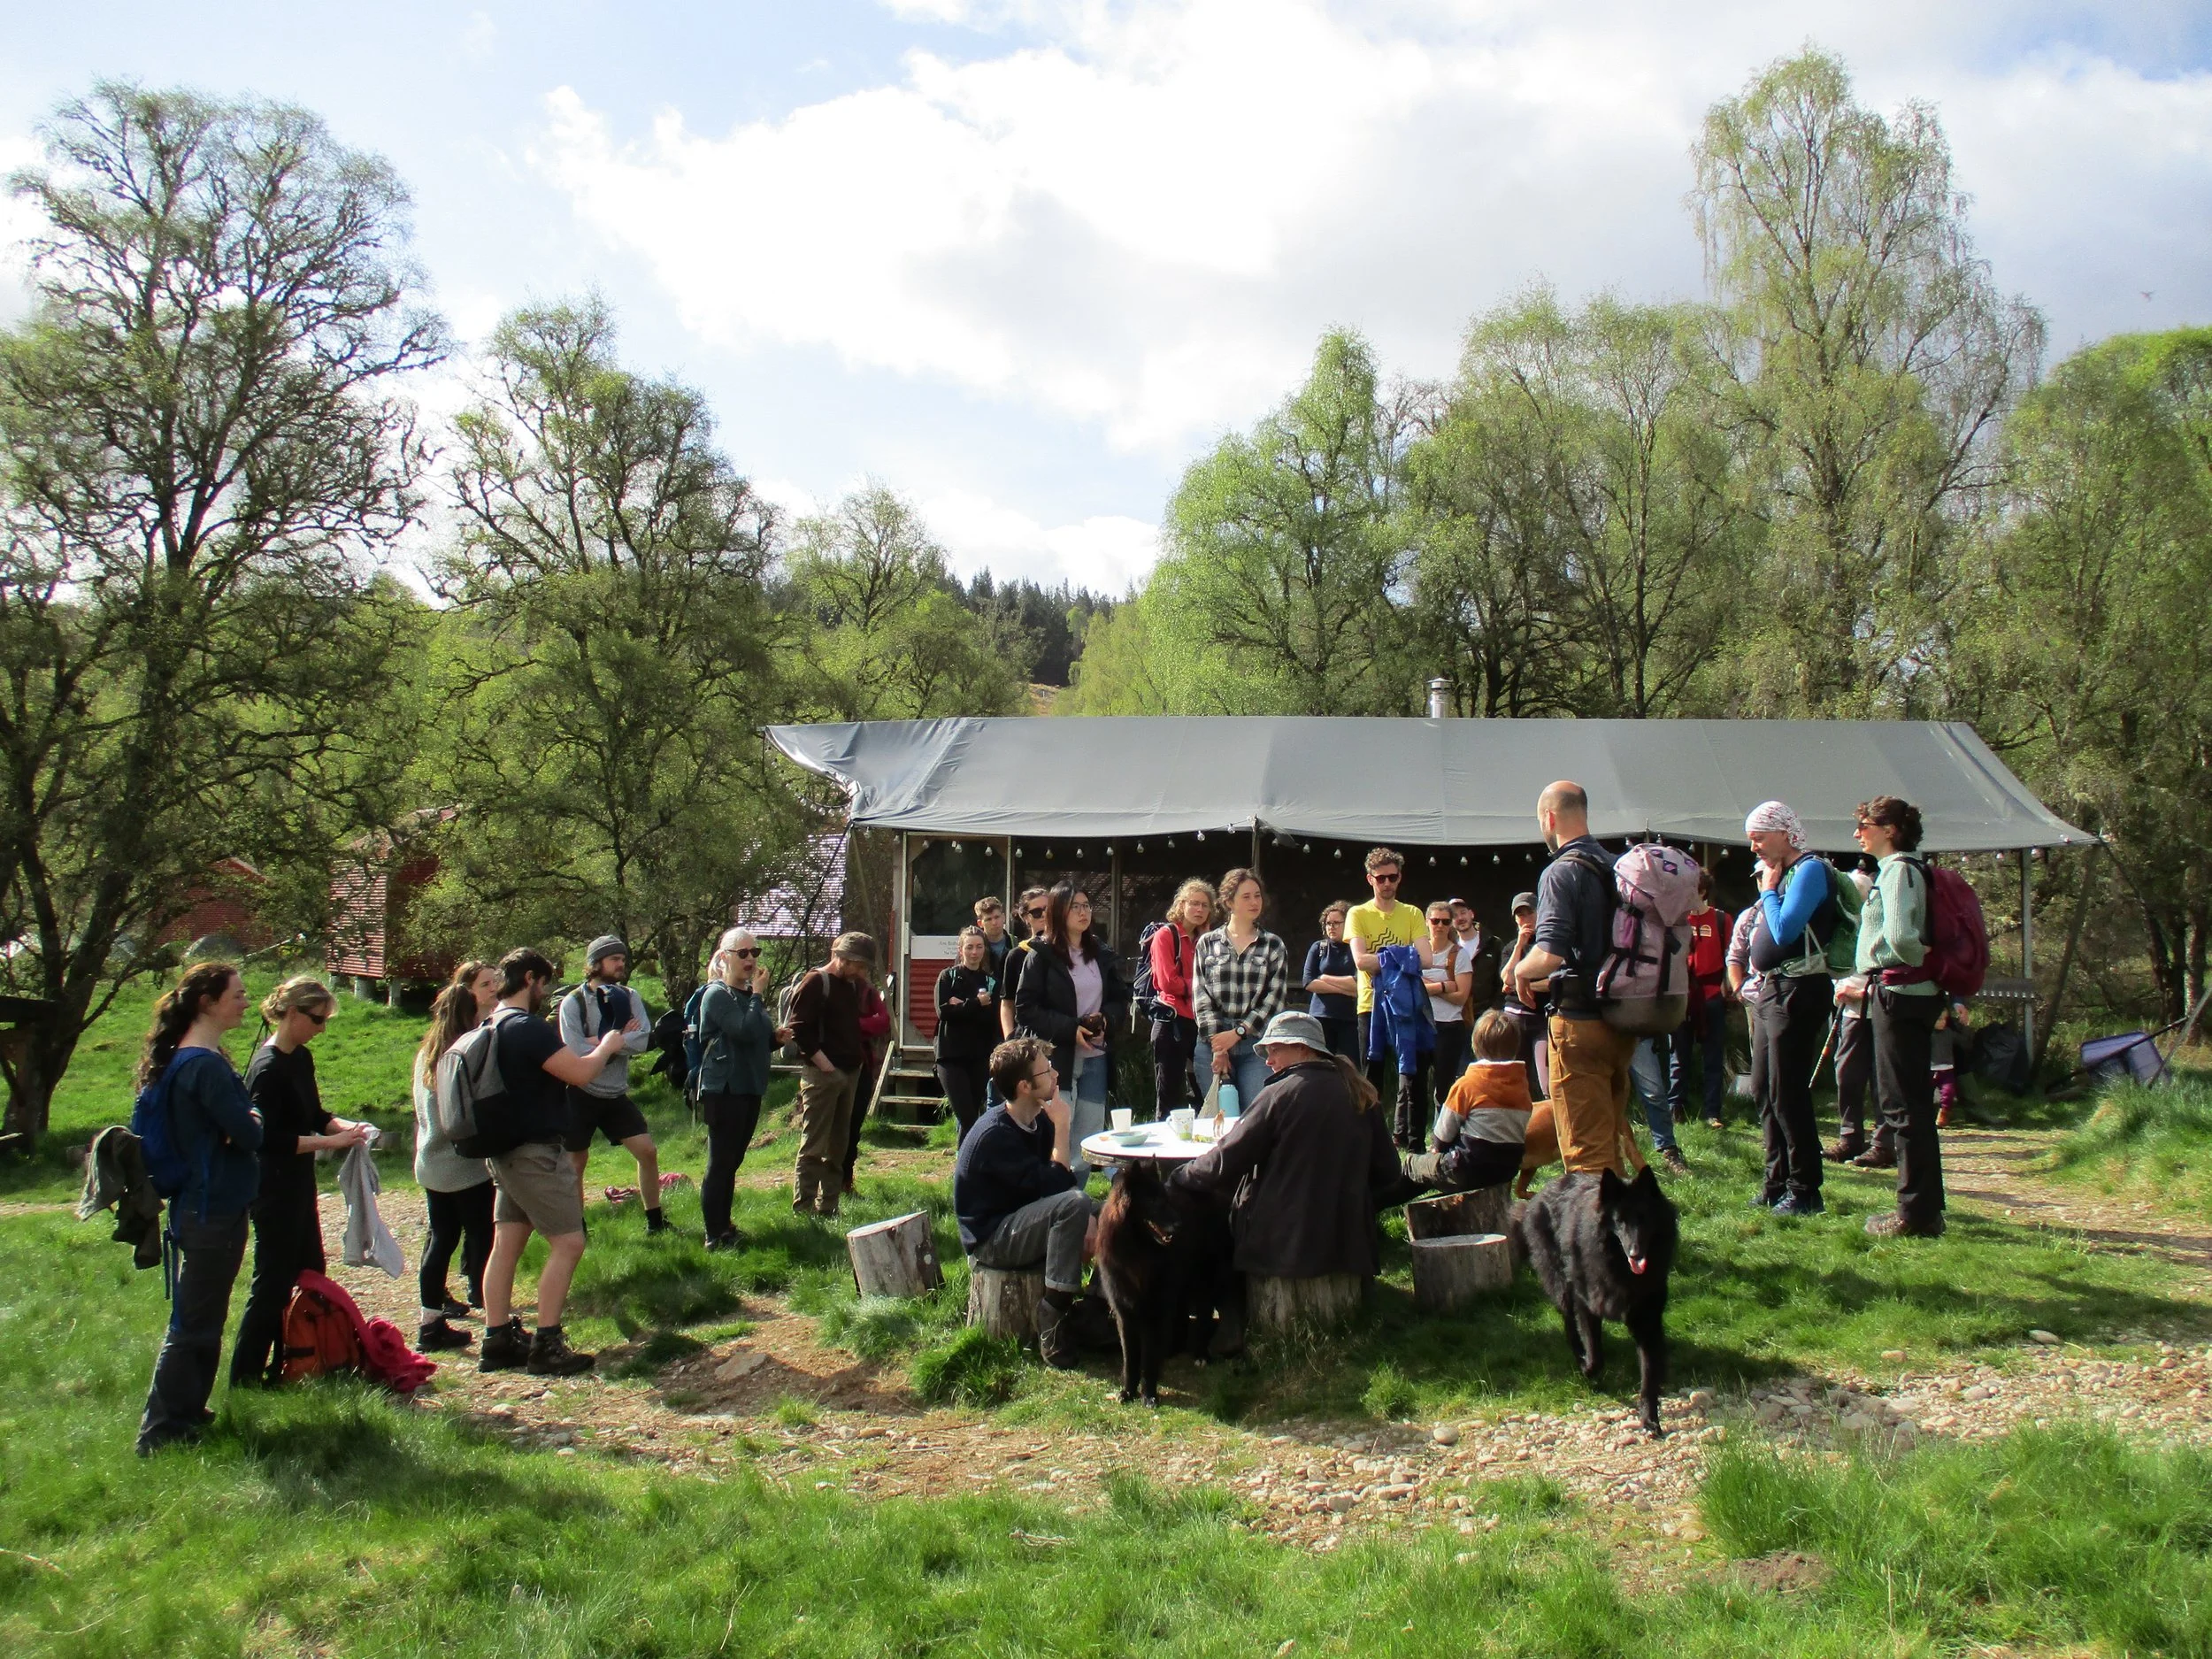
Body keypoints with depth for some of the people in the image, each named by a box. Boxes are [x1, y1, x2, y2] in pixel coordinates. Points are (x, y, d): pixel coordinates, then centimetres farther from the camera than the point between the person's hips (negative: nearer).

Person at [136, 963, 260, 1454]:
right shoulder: (205, 1065, -22)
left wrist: (245, 1121, -3)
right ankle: (160, 1431, 6)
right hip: (215, 1210, -10)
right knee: (193, 1325, -1)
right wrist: (254, 1120, -2)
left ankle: (186, 1412, 31)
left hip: (204, 1205, 10)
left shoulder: (183, 1058, 11)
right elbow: (249, 1134, -23)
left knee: (200, 1319, 20)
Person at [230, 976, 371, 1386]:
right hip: (274, 1188, -10)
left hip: (298, 1184, 10)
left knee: (309, 1274, 16)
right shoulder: (268, 1067, -19)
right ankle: (245, 1379, 6)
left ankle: (287, 1367, 26)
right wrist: (329, 1142, -24)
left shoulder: (302, 1059, 8)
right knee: (272, 1284, -3)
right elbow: (268, 1139, -24)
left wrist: (344, 1126, -1)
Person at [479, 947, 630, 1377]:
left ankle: (497, 1341, 15)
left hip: (507, 1152, 10)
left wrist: (587, 1052, 15)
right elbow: (579, 1074, -22)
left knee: (506, 1244, 11)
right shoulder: (528, 1028, -20)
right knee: (568, 1243, -4)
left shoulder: (494, 1026, 11)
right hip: (536, 1152, -10)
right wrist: (606, 1047, -5)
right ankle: (545, 1347, -3)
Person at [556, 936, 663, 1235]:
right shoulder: (573, 1002, -11)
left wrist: (600, 1041, -19)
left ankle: (655, 1221, 15)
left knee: (648, 1151, 0)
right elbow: (576, 1052, -22)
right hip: (581, 1095, -3)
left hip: (617, 1094, 4)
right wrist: (620, 1040, -15)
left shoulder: (629, 997, 0)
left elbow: (641, 1041, -15)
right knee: (576, 1163, 5)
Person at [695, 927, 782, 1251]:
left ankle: (724, 1227, 24)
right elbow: (744, 1031, -26)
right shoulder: (717, 995, -12)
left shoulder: (751, 994, 16)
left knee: (732, 1162, 15)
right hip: (724, 1090, -9)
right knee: (720, 1163, -5)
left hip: (749, 1089, 9)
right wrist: (758, 994, -17)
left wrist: (776, 1037, 6)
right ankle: (715, 1236, 0)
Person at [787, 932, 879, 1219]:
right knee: (813, 1146, -6)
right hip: (822, 1075, -8)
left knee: (838, 1145, 11)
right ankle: (803, 1210, -2)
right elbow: (800, 1029, -16)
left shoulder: (852, 986, 15)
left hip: (849, 1074, 8)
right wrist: (823, 1063, -17)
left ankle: (827, 1207, 18)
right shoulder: (815, 983, -10)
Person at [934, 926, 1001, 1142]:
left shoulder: (992, 980, 10)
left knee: (976, 1115, 5)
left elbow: (994, 1017, -5)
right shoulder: (948, 977, 6)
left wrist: (963, 1007, -13)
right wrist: (976, 1004, -11)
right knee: (967, 1118, -12)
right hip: (952, 1055, -2)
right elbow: (943, 1011, -10)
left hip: (981, 1057, 2)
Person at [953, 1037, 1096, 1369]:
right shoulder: (995, 1135, -24)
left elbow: (1069, 1180, 4)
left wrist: (1085, 1217, -16)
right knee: (1072, 1204, -31)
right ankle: (1052, 1324, -26)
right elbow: (1054, 1185, -29)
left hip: (1023, 1222, 9)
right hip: (990, 1240, -9)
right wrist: (1063, 1127, -21)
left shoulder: (1038, 1122, 3)